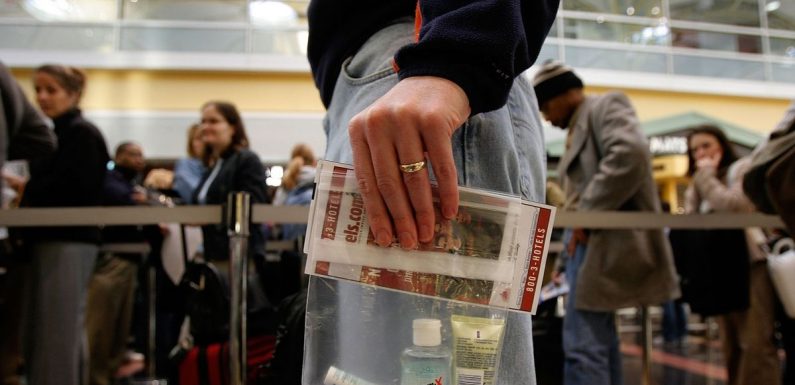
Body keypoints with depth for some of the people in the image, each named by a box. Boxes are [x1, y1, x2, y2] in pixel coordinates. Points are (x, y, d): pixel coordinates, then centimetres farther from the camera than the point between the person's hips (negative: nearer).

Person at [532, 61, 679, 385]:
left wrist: (586, 215, -20)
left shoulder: (606, 106, -4)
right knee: (600, 342, 14)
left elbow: (630, 154, -23)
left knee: (582, 345, -13)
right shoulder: (578, 129, 23)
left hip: (607, 240, -10)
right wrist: (574, 235, 11)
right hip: (592, 242, 10)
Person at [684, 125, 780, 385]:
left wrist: (706, 174, -8)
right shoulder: (698, 185, 19)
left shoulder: (744, 168, -1)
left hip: (751, 264, -7)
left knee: (755, 344, -14)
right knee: (731, 346, 9)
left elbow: (732, 205, -19)